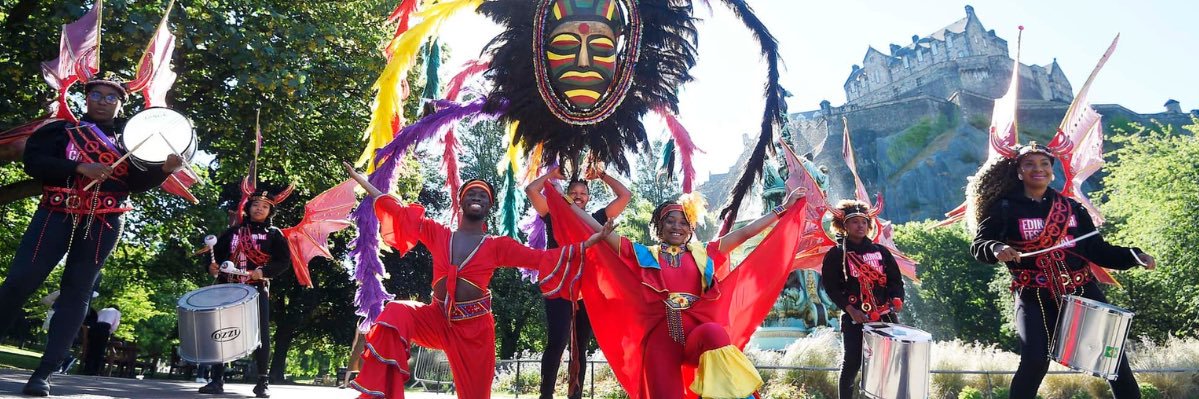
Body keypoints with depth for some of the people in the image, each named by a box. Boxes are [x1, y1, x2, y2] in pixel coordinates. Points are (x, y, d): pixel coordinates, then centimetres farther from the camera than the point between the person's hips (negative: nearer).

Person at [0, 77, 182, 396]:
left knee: (77, 292, -1)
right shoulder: (62, 129, 11)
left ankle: (44, 373, 2)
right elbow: (33, 161, -3)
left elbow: (137, 183, 5)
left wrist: (164, 169, -15)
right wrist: (80, 168, -17)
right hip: (57, 214, -1)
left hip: (103, 225, 1)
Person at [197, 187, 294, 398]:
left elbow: (284, 261, -2)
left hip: (257, 290, -2)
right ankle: (216, 379, 6)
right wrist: (213, 266, -6)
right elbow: (217, 253, 15)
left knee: (261, 334, -4)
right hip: (228, 289, 3)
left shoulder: (274, 234, 6)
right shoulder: (233, 231, 14)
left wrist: (263, 272, -16)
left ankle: (263, 382, 3)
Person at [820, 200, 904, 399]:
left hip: (885, 316, 3)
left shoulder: (881, 252, 13)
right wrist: (850, 310, -15)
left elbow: (896, 280, 13)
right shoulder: (836, 255, 2)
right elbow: (831, 287, -4)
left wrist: (897, 298, -8)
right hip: (854, 319, -3)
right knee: (852, 364, -3)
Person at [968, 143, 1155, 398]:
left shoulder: (1072, 207, 12)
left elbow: (1097, 249, 11)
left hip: (1082, 290, 4)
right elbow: (978, 245, -6)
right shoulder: (1005, 209, 1)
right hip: (1034, 296, -4)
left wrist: (1133, 255, -4)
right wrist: (996, 248, -28)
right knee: (1035, 361, -17)